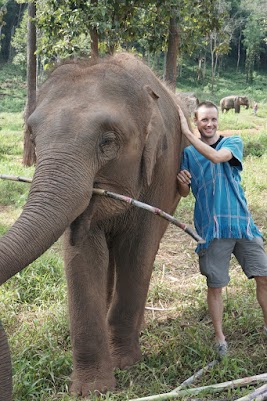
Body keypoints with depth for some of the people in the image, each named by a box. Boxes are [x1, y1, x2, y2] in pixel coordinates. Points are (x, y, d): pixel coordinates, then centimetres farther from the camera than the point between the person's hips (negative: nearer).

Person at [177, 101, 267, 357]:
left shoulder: (233, 142, 4)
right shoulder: (188, 153, 8)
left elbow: (217, 156, -19)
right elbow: (185, 193, 11)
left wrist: (187, 134, -18)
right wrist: (182, 181, -12)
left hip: (241, 223, 0)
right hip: (211, 228, 0)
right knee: (215, 286, 4)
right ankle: (219, 338, 20)